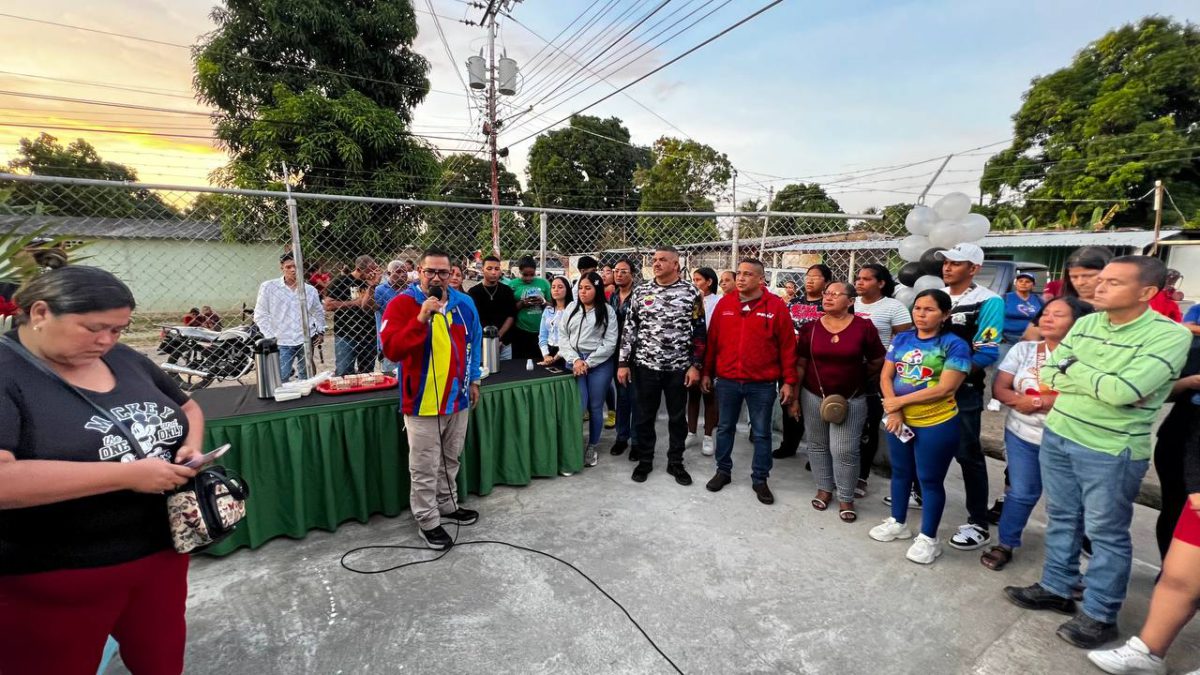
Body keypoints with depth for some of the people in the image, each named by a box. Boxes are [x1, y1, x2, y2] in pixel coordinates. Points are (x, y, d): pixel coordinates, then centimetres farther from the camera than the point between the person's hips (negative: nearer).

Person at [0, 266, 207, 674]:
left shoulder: (125, 361, 2)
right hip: (51, 580, -5)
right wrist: (128, 474, -27)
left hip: (162, 552, 6)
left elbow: (187, 407, 16)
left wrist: (191, 446, -4)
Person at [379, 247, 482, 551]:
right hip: (422, 401, -5)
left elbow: (474, 343, 16)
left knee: (450, 460, 21)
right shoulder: (402, 303, -11)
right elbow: (391, 349, -21)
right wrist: (421, 319, -30)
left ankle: (448, 506, 39)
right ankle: (428, 522, 21)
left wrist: (473, 380, 15)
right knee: (425, 467, 5)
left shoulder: (464, 303, 5)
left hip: (458, 398, 5)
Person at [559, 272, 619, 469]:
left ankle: (593, 446, 24)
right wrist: (575, 360, -8)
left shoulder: (608, 311, 1)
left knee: (595, 407, 7)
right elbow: (564, 338, 7)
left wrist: (588, 363, -10)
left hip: (599, 363, -1)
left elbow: (610, 343, -5)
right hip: (574, 362, 1)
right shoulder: (570, 308, 9)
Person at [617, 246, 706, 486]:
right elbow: (630, 328, 5)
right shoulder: (641, 292, 3)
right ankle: (644, 460, 28)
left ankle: (675, 462, 28)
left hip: (679, 367, -1)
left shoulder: (691, 292, -3)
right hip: (646, 365, 1)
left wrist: (695, 365, -6)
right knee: (645, 416, 11)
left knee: (678, 417, 11)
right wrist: (624, 362, 1)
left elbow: (699, 331, -1)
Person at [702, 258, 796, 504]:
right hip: (726, 381, 2)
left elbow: (787, 346, -3)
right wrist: (707, 372, 7)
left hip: (762, 384, -2)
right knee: (724, 428, 14)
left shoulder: (776, 306, -5)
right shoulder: (724, 303, 2)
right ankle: (723, 471, 31)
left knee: (761, 433, 9)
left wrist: (789, 381, -5)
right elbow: (712, 340, 6)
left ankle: (760, 480, 25)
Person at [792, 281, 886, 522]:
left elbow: (878, 361, 2)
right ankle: (824, 488, 31)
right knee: (817, 445, 12)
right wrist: (795, 397, 0)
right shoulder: (810, 327, -4)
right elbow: (800, 364, -1)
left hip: (851, 400, -2)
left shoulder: (864, 327, -10)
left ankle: (846, 498, 18)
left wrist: (858, 377, 11)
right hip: (813, 396, 2)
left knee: (844, 450, 0)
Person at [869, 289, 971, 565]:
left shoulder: (954, 345, -12)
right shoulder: (901, 339, 2)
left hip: (936, 424, -5)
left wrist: (900, 400, -17)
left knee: (930, 479, 7)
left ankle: (928, 538, 23)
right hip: (900, 420, 5)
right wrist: (894, 410, -15)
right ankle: (898, 522, 36)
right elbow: (886, 377, 0)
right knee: (900, 472, 18)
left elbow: (944, 388, -20)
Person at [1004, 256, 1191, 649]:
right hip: (1057, 436, 6)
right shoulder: (1085, 324, 3)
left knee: (1106, 533, 9)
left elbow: (1124, 391, -25)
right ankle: (1056, 589, 33)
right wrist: (1104, 384, -15)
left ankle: (1100, 615, 25)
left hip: (1111, 451, -5)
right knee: (1061, 518, 17)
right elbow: (1050, 376, -2)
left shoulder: (1169, 334, -15)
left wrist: (1074, 368, -11)